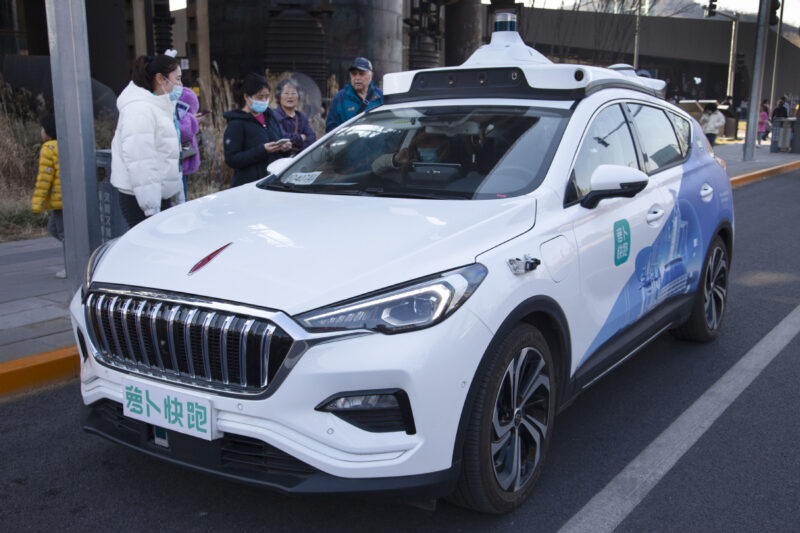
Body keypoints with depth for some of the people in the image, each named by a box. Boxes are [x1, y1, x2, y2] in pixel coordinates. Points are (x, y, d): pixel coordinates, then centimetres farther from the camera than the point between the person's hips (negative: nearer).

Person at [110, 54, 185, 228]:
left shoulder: (161, 107, 18)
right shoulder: (140, 109, -14)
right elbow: (139, 163, -20)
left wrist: (178, 199, 22)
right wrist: (151, 209, -23)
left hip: (161, 197, 10)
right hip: (139, 201, -10)